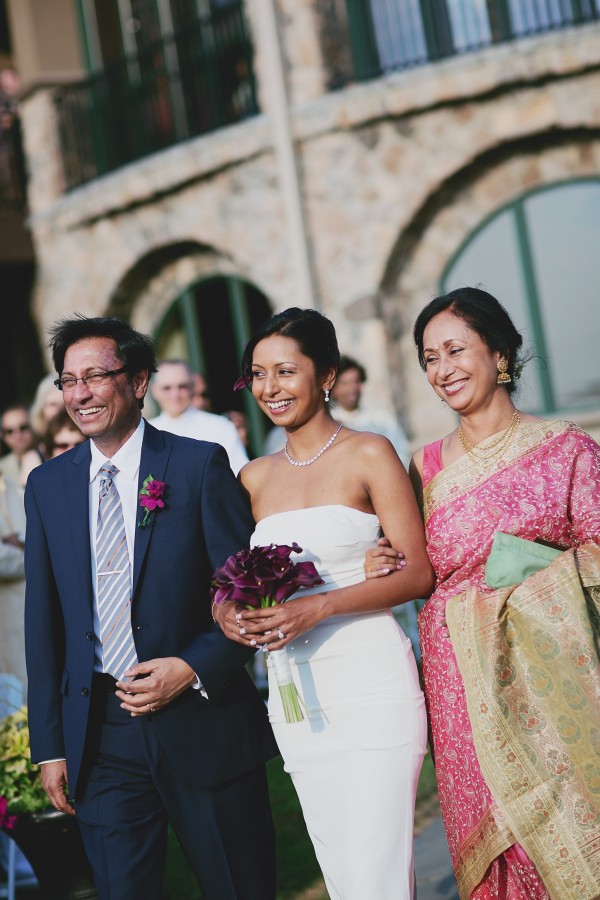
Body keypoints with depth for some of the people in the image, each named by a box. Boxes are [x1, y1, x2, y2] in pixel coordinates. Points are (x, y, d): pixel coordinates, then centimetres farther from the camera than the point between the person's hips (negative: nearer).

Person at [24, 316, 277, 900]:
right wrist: (49, 743, 7)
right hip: (99, 736, 3)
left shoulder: (199, 464, -4)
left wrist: (194, 667, -17)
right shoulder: (46, 485, 7)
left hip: (202, 721, -2)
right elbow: (43, 620, 9)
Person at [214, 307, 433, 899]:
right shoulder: (255, 477, 12)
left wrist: (319, 608, -19)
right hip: (295, 691, 5)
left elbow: (418, 572, -7)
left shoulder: (369, 455, -2)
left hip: (370, 680, -5)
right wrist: (228, 612, -6)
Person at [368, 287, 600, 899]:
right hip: (462, 678, 3)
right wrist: (383, 568, -5)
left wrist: (549, 564, -18)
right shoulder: (427, 465, 9)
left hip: (550, 668, -3)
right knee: (488, 837, 7)